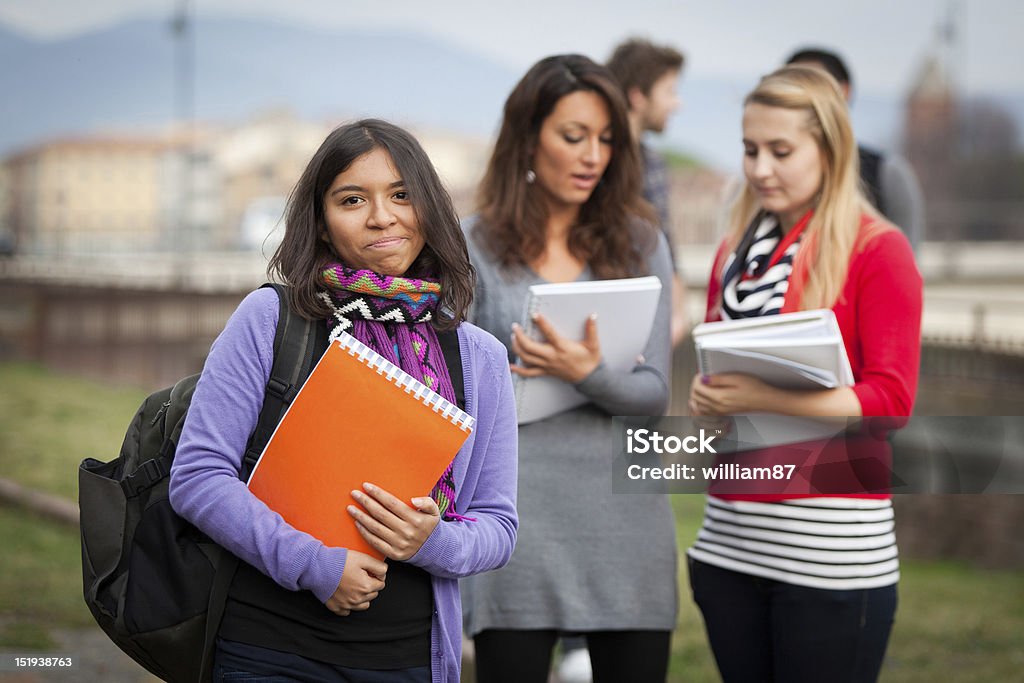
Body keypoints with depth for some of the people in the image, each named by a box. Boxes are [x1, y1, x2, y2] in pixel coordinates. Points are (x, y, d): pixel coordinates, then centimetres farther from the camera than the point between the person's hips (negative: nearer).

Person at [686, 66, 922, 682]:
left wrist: (762, 399, -21)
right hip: (731, 537, 6)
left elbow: (891, 399, -11)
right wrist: (706, 397, -1)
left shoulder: (877, 249, -5)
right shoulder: (738, 250, 14)